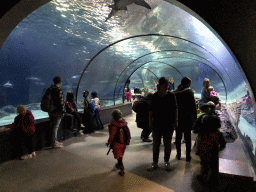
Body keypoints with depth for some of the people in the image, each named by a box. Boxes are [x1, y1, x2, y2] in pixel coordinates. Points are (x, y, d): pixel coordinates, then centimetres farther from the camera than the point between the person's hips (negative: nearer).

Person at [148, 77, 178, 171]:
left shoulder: (171, 95, -5)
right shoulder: (155, 96, -5)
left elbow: (175, 109, 1)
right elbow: (151, 110, 2)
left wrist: (176, 121, -1)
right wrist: (150, 122, 1)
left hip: (169, 124, 0)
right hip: (157, 124, 1)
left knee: (167, 144, 13)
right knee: (156, 143, 10)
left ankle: (167, 162, 32)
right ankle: (155, 163, 25)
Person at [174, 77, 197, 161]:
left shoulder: (175, 93, -3)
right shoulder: (189, 92, -10)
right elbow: (193, 106, -6)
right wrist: (194, 117, 2)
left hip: (178, 117, 2)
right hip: (188, 118, -2)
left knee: (178, 137, 12)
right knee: (188, 137, 8)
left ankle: (178, 154, 21)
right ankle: (188, 156, 16)